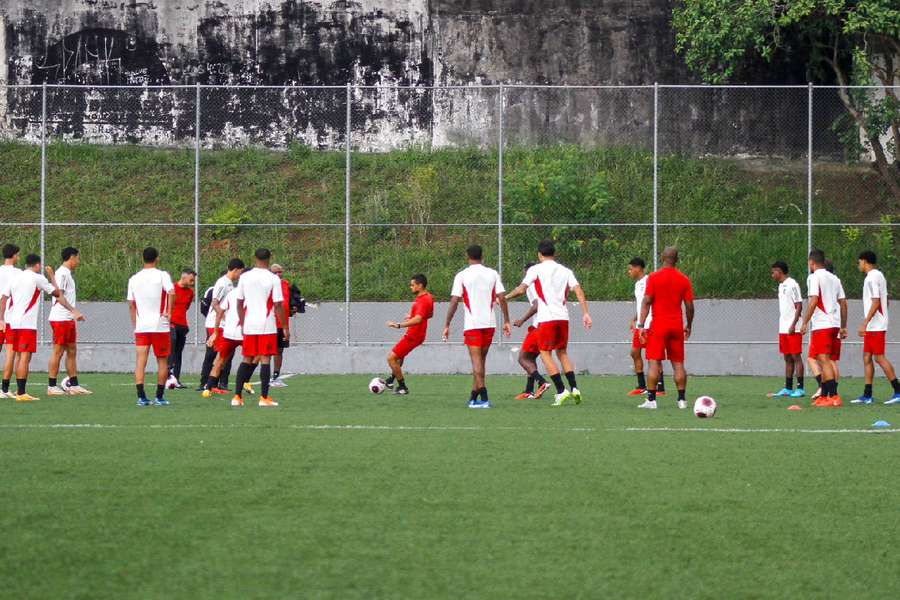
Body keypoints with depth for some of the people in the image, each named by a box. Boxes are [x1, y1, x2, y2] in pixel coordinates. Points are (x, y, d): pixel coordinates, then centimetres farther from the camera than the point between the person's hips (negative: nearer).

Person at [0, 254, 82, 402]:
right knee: (25, 357, -8)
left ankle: (19, 390, 20)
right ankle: (21, 393, -13)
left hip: (13, 322, 7)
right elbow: (57, 293, 4)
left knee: (21, 356, 17)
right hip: (27, 323, -7)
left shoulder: (14, 277, 14)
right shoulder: (37, 278, -3)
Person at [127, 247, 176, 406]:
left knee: (141, 361, 0)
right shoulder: (162, 275, -4)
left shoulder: (134, 279, 8)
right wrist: (169, 312, -10)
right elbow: (171, 293, -21)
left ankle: (141, 397, -9)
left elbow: (131, 304, 10)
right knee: (162, 362, 9)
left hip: (140, 327, 3)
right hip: (160, 326, -3)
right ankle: (159, 397, 9)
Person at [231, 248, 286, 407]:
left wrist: (242, 324, 19)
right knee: (265, 359, -1)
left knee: (247, 360, 12)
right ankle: (264, 398, -3)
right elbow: (278, 305, -7)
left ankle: (237, 396, 8)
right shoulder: (273, 278, -7)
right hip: (267, 325, -4)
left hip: (249, 325, 4)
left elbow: (239, 303, 9)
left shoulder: (244, 277, 4)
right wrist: (285, 328, -1)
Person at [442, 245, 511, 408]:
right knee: (480, 360, 15)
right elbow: (502, 298, 1)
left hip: (472, 324, -3)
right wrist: (506, 321, 7)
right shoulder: (492, 274, 6)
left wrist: (447, 326, -1)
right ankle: (473, 398, 19)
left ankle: (483, 399, -16)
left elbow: (454, 302, -6)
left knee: (477, 361, -5)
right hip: (490, 323, 3)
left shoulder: (461, 276, -2)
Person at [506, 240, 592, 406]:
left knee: (545, 354, 3)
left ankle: (561, 391, -8)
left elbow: (521, 289, -7)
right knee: (562, 353, 17)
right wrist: (585, 313, -1)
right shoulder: (566, 271, 12)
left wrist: (505, 297, 9)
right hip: (563, 317, 5)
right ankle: (574, 388, 3)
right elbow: (579, 291, 1)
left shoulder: (536, 269, 1)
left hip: (547, 318, -5)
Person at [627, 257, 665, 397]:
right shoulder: (638, 284, 17)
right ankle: (641, 387, 17)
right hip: (640, 325, 10)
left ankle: (661, 388, -5)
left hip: (650, 324, -10)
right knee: (635, 353, 10)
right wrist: (634, 319, 21)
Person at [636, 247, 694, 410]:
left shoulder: (654, 277, -5)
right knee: (678, 363, 9)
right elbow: (689, 305, 6)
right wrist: (689, 326, 18)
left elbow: (646, 302, -8)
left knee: (654, 362, -3)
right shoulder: (684, 279, 4)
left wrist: (641, 325, -7)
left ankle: (651, 399, -9)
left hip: (658, 326, -3)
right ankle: (682, 400, 7)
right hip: (677, 326, 3)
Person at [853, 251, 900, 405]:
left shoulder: (872, 278, -14)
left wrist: (865, 323, -22)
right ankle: (867, 395, 9)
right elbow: (885, 301, 21)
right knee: (867, 357, 9)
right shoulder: (879, 276, 16)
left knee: (879, 357, -9)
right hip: (873, 327, 10)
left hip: (875, 326, -10)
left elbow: (876, 302, -21)